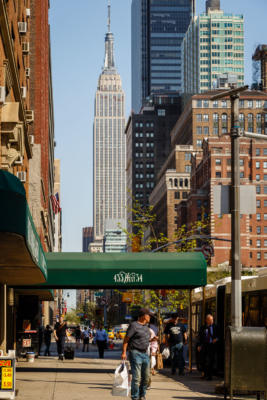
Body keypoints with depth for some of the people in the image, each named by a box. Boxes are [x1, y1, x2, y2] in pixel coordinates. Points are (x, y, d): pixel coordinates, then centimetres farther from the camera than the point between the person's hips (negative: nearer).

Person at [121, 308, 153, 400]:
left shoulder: (146, 326, 16)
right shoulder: (134, 325, -9)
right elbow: (126, 339, -11)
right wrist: (124, 352, -17)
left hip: (145, 353, 8)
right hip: (136, 353, -8)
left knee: (146, 377, 9)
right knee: (136, 377, -9)